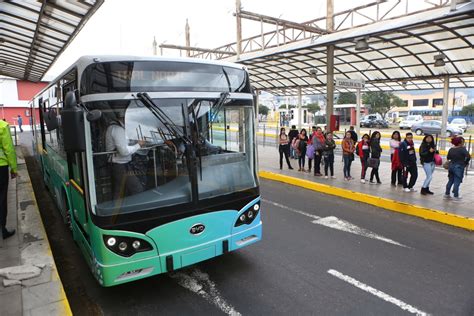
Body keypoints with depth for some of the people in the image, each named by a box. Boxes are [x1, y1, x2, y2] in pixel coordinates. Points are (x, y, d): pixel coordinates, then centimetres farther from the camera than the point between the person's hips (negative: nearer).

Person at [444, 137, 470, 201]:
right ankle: (456, 197, 6)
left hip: (451, 166, 6)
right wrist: (466, 163, -6)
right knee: (457, 182, 0)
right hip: (459, 167, -6)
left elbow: (448, 158, 11)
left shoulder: (451, 149, 3)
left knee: (450, 181, 16)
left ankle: (447, 194, 23)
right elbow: (468, 156, -22)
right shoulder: (462, 149, -15)